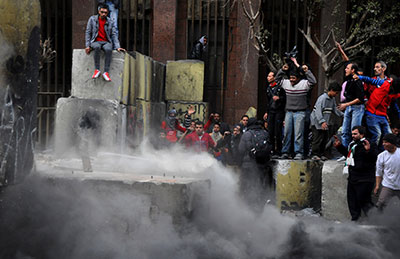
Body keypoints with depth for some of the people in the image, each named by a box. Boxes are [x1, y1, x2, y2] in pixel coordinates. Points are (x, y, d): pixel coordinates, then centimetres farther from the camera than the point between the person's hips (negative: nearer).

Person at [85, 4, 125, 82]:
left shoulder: (110, 22, 9)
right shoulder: (92, 19, 6)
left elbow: (114, 35, 5)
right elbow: (88, 33, 5)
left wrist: (117, 47, -10)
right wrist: (88, 46, -6)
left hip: (106, 42, 1)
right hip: (95, 41, -1)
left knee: (108, 49, -36)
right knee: (97, 47, -38)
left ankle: (106, 72, -38)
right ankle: (97, 70, -35)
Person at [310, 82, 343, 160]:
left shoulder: (332, 99, 10)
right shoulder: (322, 98, -18)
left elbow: (335, 109, 22)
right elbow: (318, 111, -25)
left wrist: (343, 115, 10)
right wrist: (322, 121, -33)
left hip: (325, 123, 9)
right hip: (317, 122, -9)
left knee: (325, 138, 8)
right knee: (318, 138, -10)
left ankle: (320, 154, 15)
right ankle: (314, 154, -5)